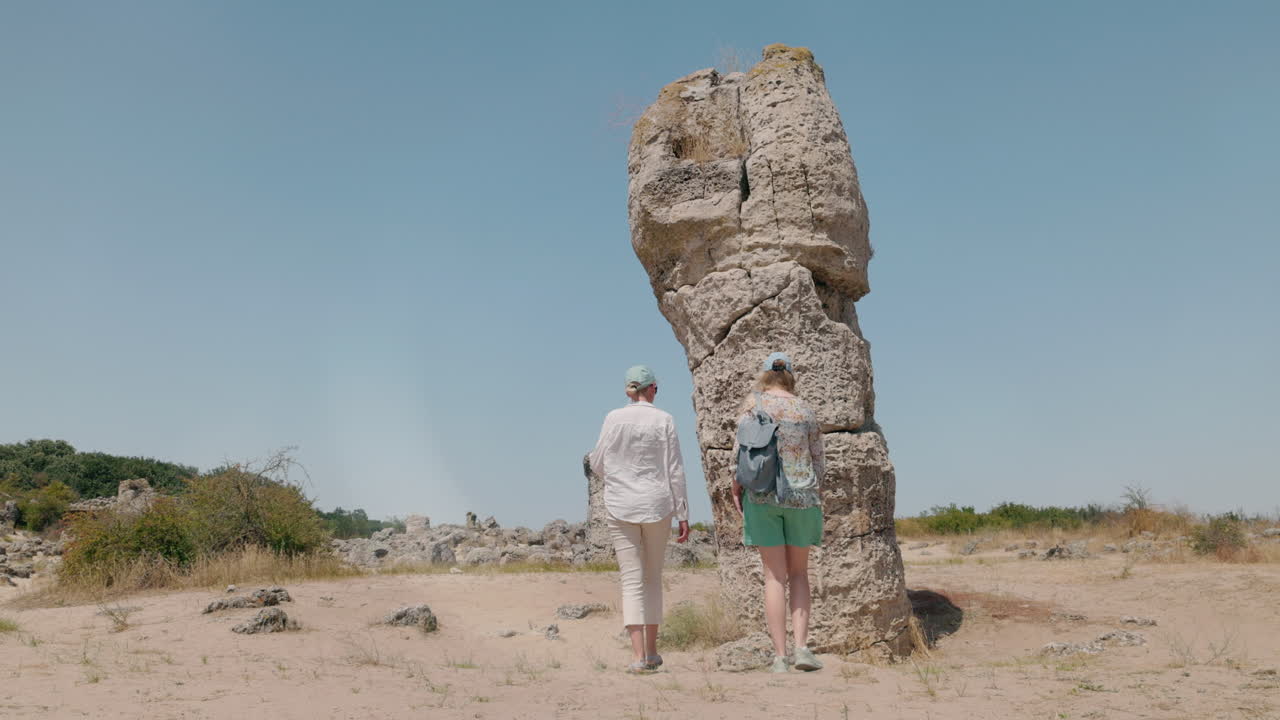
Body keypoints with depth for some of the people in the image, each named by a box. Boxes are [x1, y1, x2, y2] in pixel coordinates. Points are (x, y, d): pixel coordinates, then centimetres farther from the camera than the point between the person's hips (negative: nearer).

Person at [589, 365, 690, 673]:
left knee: (632, 580, 1)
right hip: (657, 505, 0)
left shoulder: (614, 419, -1)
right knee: (652, 577, 14)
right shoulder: (663, 420, -3)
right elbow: (675, 472, -4)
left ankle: (639, 656, -7)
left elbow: (598, 466, 4)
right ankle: (651, 651, 20)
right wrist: (683, 515, 1)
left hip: (620, 507, 0)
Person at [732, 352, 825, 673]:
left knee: (775, 576, 4)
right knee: (799, 572, 15)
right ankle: (802, 645, 2)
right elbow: (818, 460, 8)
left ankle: (780, 656, 3)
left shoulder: (754, 402, 0)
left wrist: (736, 488, 5)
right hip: (802, 495, 1)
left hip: (763, 493, -1)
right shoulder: (805, 410, 6)